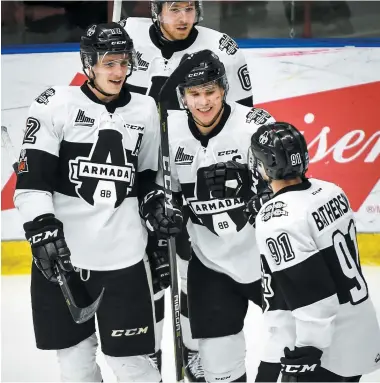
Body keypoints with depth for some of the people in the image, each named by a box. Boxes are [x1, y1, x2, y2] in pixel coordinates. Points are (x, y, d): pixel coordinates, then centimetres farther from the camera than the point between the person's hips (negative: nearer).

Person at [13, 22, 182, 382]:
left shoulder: (145, 110, 9)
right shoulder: (56, 103, -4)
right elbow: (31, 174, -7)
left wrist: (155, 206, 3)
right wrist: (42, 229, -16)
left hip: (123, 256, 2)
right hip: (60, 252, -1)